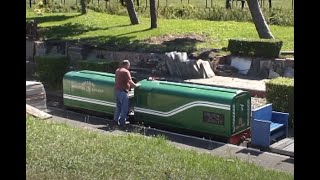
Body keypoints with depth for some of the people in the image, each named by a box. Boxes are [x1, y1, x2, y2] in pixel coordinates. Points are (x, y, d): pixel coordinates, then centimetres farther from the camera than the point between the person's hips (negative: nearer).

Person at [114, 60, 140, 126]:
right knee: (125, 107, -1)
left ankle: (116, 119, 23)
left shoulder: (117, 70, 14)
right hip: (123, 91, -9)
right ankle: (122, 121, 1)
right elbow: (130, 81, -21)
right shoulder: (126, 71, -14)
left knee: (118, 106, 19)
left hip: (116, 90, 9)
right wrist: (135, 85, -6)